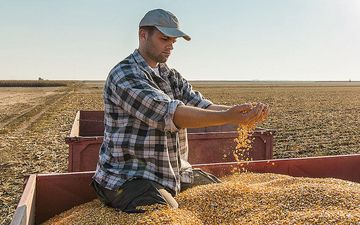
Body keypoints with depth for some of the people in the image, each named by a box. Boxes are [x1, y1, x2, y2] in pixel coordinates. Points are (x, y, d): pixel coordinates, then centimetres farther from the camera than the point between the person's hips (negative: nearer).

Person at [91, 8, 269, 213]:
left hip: (174, 172, 8)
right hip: (130, 178, -7)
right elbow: (169, 114, -29)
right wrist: (228, 117, -37)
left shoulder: (171, 76, 11)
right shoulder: (124, 75, -16)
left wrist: (245, 112, -20)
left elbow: (203, 107, -2)